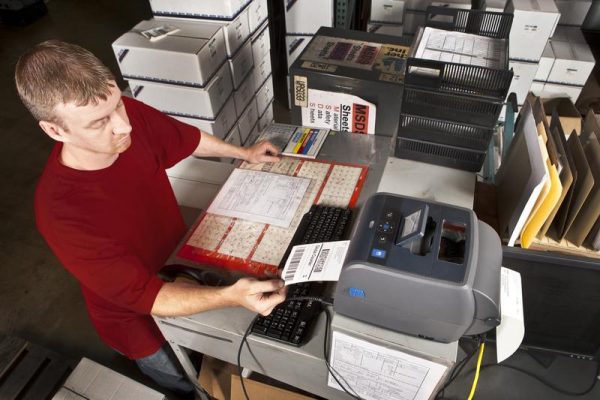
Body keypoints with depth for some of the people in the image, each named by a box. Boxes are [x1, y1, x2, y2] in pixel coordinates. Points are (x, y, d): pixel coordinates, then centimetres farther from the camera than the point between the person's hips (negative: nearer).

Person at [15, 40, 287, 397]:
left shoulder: (133, 115, -22)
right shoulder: (61, 210, -37)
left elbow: (189, 139, 1)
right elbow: (146, 297, -32)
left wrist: (243, 152, 11)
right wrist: (231, 297, -45)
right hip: (144, 323, -4)